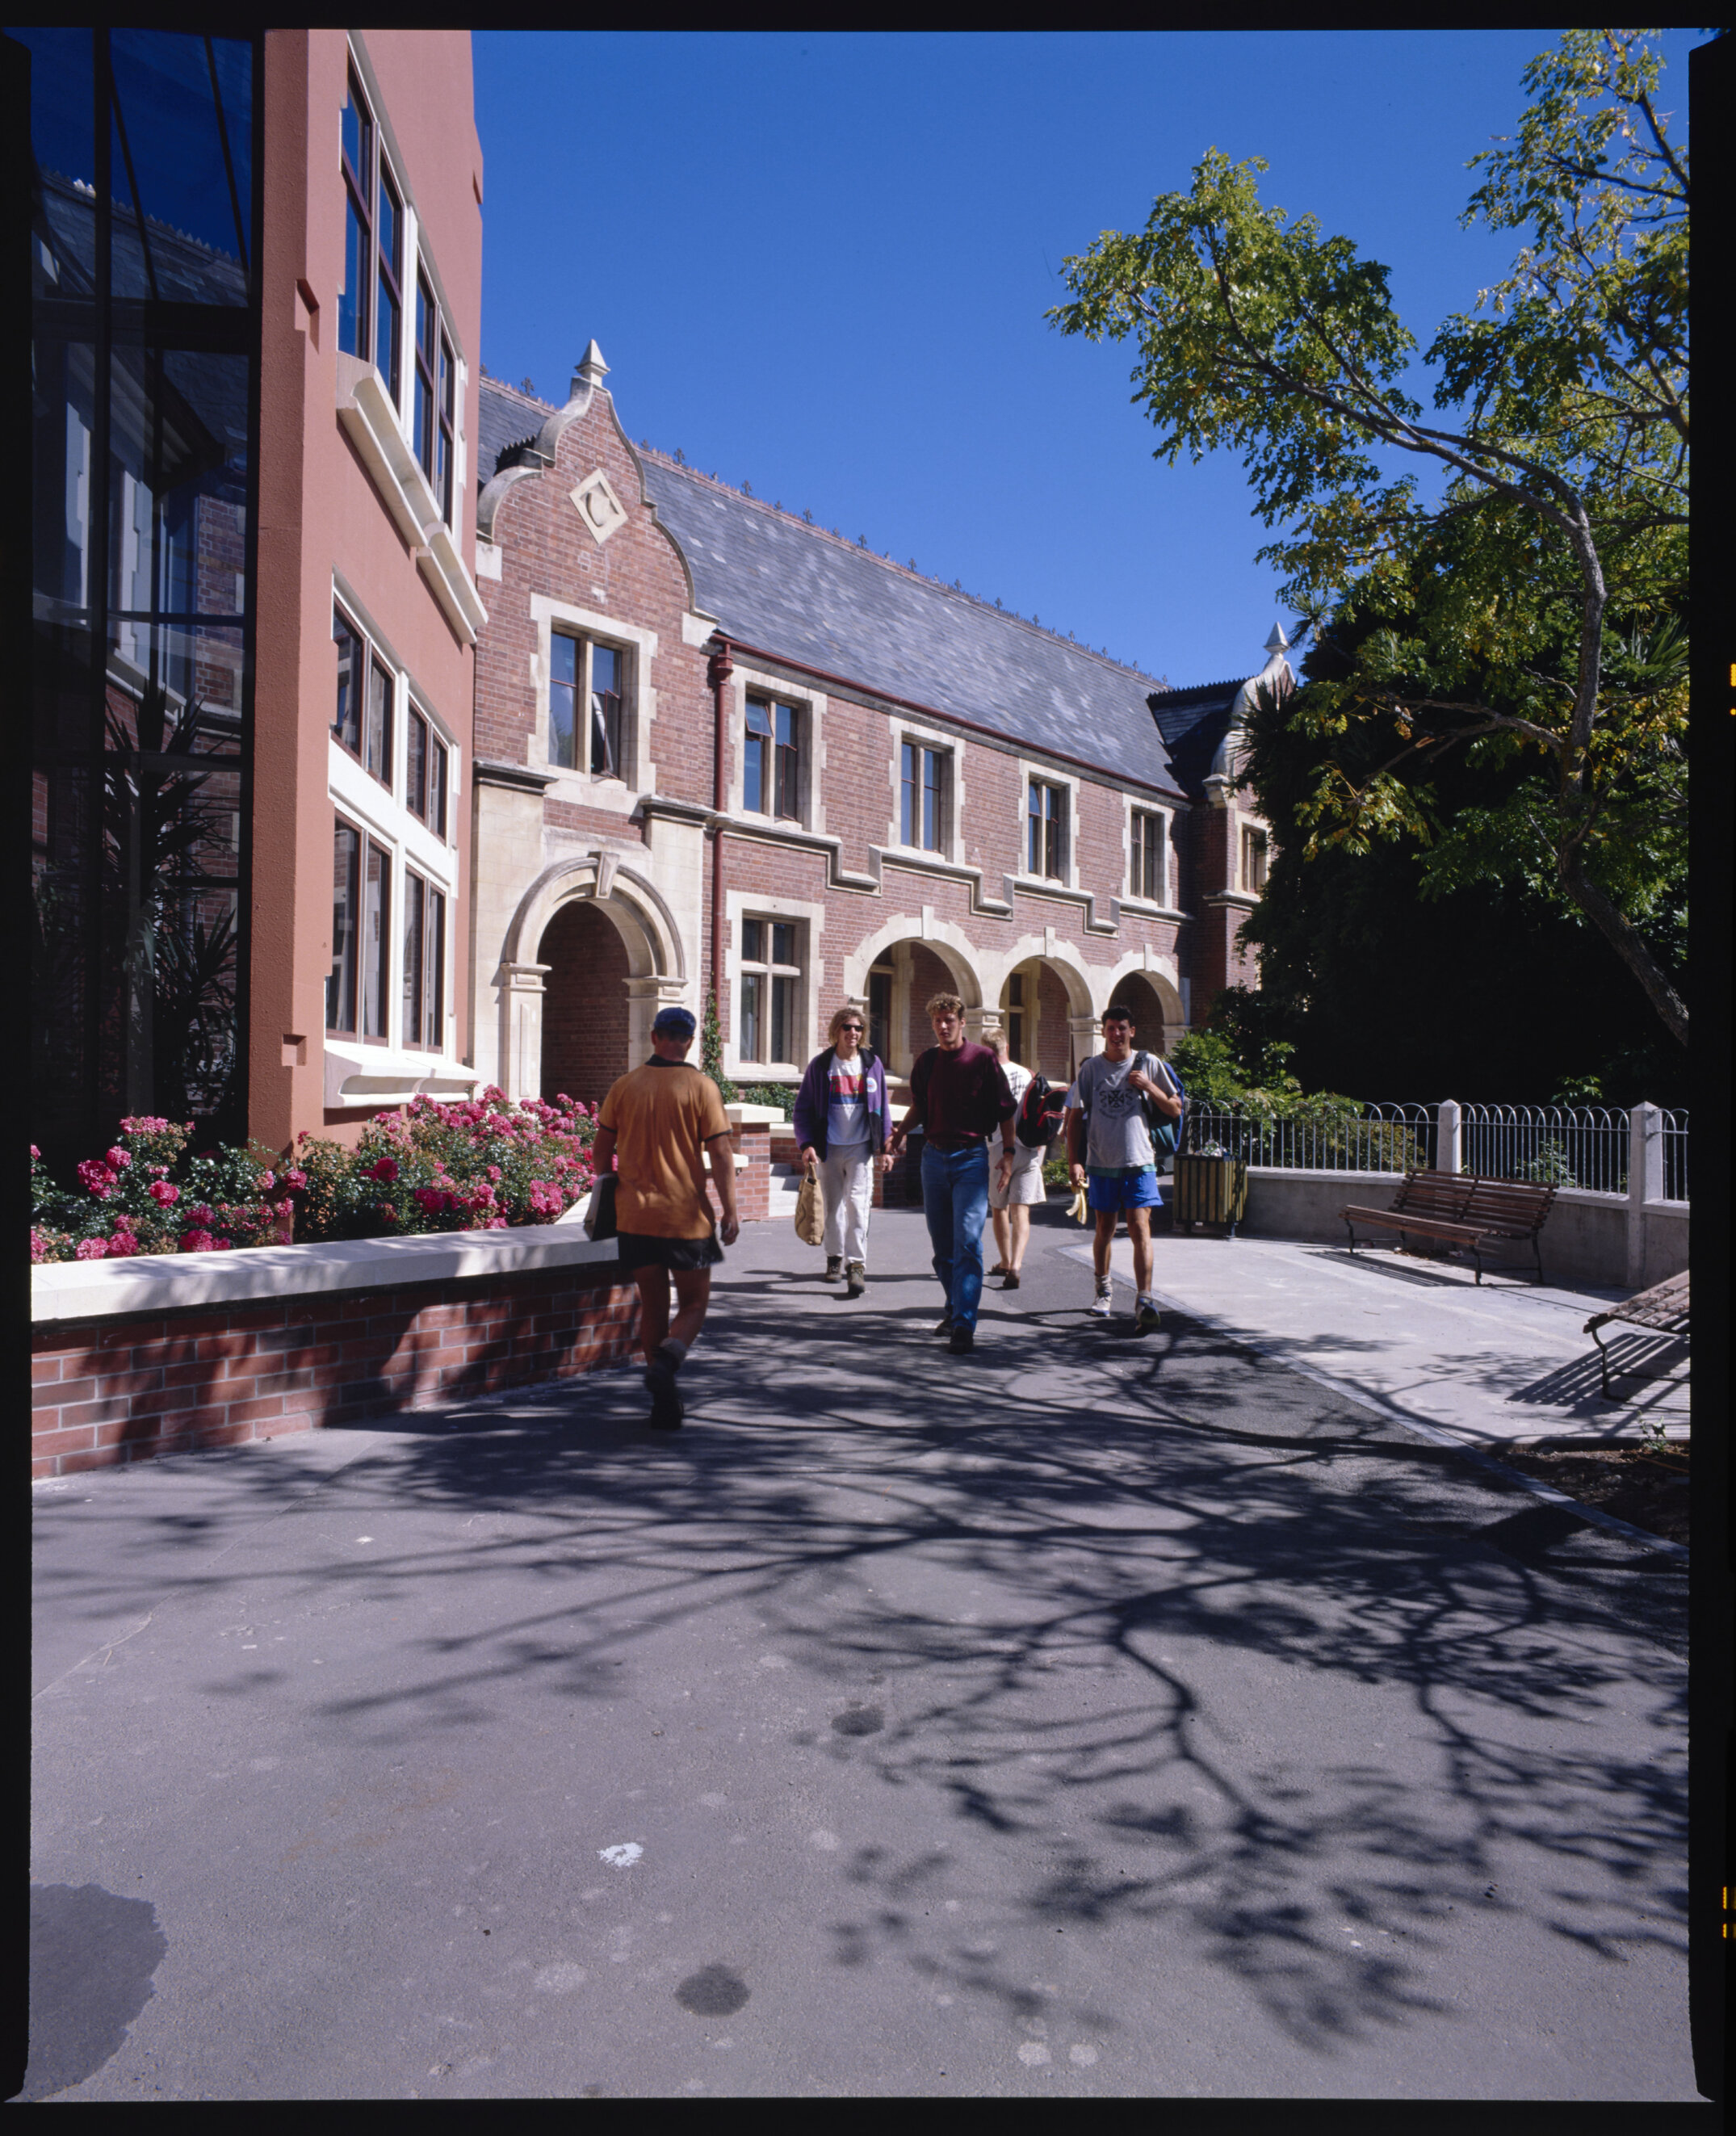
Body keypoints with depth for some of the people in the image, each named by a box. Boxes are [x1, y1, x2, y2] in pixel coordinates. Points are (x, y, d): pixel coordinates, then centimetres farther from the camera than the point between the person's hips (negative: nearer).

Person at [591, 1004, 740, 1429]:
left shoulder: (624, 1086, 2)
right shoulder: (701, 1087, -7)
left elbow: (601, 1153, 7)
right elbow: (721, 1153, -10)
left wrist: (612, 1183, 25)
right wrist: (730, 1211, -5)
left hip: (635, 1215, 3)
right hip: (687, 1216, -3)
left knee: (653, 1305, 13)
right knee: (694, 1302, 11)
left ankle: (665, 1405, 14)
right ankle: (666, 1360, -17)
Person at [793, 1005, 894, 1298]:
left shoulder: (872, 1063, 4)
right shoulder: (820, 1065, 1)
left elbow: (881, 1108, 9)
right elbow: (803, 1108, 3)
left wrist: (884, 1147, 6)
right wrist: (807, 1144, -8)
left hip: (861, 1147, -1)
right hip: (829, 1148, 1)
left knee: (857, 1202, -13)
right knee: (833, 1205, 10)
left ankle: (856, 1265, -11)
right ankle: (835, 1257, 29)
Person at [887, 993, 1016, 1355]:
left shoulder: (983, 1059, -4)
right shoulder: (926, 1061, 7)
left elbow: (1004, 1109, 0)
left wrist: (1008, 1152, -7)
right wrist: (902, 1131, 0)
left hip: (971, 1157, -5)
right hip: (934, 1156, 5)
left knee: (967, 1241, -12)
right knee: (942, 1243, 13)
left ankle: (965, 1324, -11)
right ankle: (955, 1308, 30)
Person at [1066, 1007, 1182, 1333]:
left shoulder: (1148, 1064, 3)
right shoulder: (1091, 1068, 4)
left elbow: (1175, 1110, 7)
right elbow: (1076, 1117, 5)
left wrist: (1149, 1087, -10)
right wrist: (1075, 1161, -4)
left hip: (1139, 1162, -1)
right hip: (1102, 1162, 2)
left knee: (1140, 1228, -11)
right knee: (1105, 1230, 12)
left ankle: (1144, 1300, -13)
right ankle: (1103, 1291, 30)